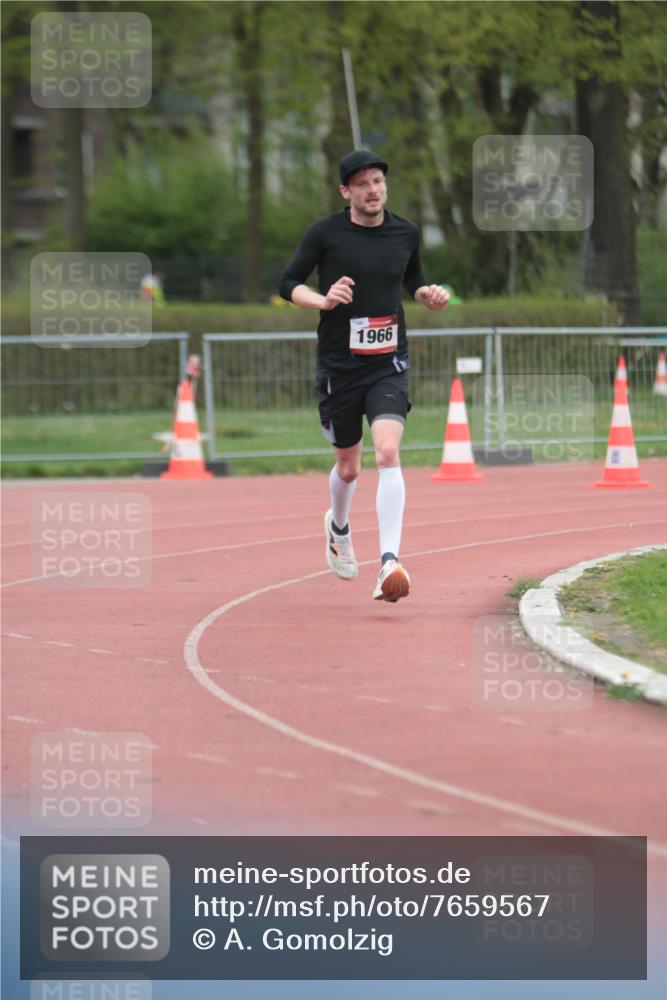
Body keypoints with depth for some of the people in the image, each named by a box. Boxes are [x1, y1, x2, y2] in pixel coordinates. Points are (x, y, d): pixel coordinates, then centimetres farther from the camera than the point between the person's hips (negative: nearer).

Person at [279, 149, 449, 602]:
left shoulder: (406, 233, 5)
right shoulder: (325, 233, -4)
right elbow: (289, 284, 1)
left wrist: (430, 294, 0)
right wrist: (323, 300, -18)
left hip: (388, 365, 0)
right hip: (339, 367, 0)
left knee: (388, 452, -21)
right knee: (348, 466, 11)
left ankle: (390, 563, -27)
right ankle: (339, 526, 47)